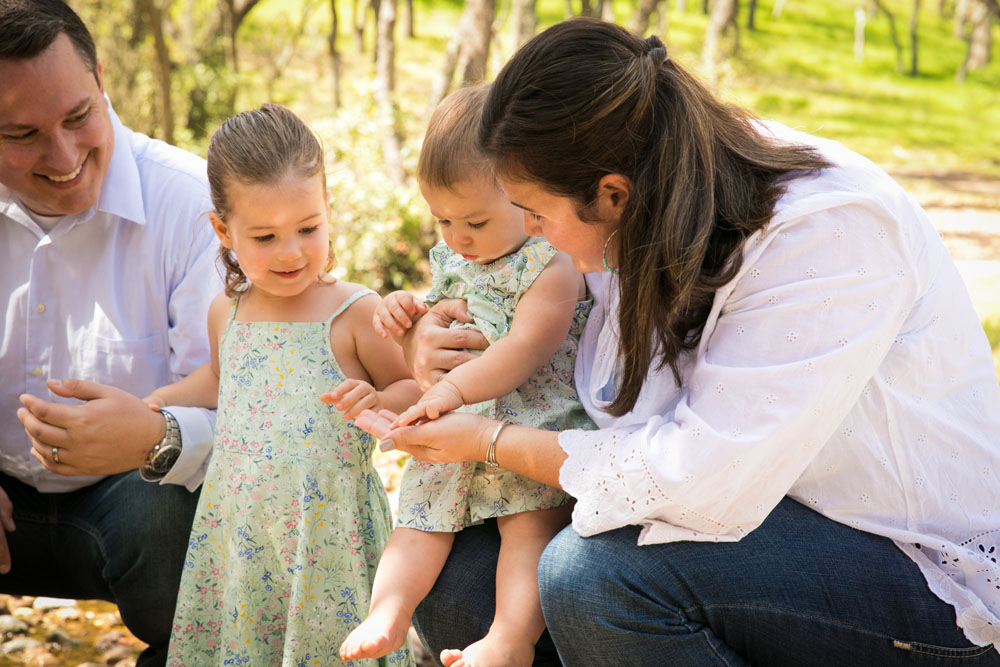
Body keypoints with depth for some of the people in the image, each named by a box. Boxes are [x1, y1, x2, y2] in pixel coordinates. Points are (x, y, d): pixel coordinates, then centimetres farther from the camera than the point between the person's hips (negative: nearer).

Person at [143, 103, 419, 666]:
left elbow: (414, 390, -4)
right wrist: (155, 402, 15)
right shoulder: (227, 313, 5)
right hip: (239, 526, 5)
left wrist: (377, 403, -23)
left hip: (326, 526, -5)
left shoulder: (356, 313, -11)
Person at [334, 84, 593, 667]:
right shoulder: (452, 258, 13)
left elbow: (524, 348, -23)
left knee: (530, 522, -20)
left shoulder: (553, 264, -12)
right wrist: (408, 312, 6)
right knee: (422, 515, -3)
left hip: (536, 424, -7)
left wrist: (454, 389, -30)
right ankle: (387, 611, -8)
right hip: (456, 432, 8)